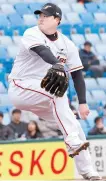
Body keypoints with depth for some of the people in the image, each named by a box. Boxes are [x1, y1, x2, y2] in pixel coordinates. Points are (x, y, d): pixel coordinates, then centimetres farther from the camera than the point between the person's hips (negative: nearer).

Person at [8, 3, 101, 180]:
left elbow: (77, 74, 2)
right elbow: (43, 52, -34)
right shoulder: (32, 34, -14)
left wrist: (82, 103, -7)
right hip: (20, 89, -6)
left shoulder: (67, 45, 2)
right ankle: (72, 143, -33)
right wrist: (58, 66, -54)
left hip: (42, 97, 6)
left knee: (74, 125, -1)